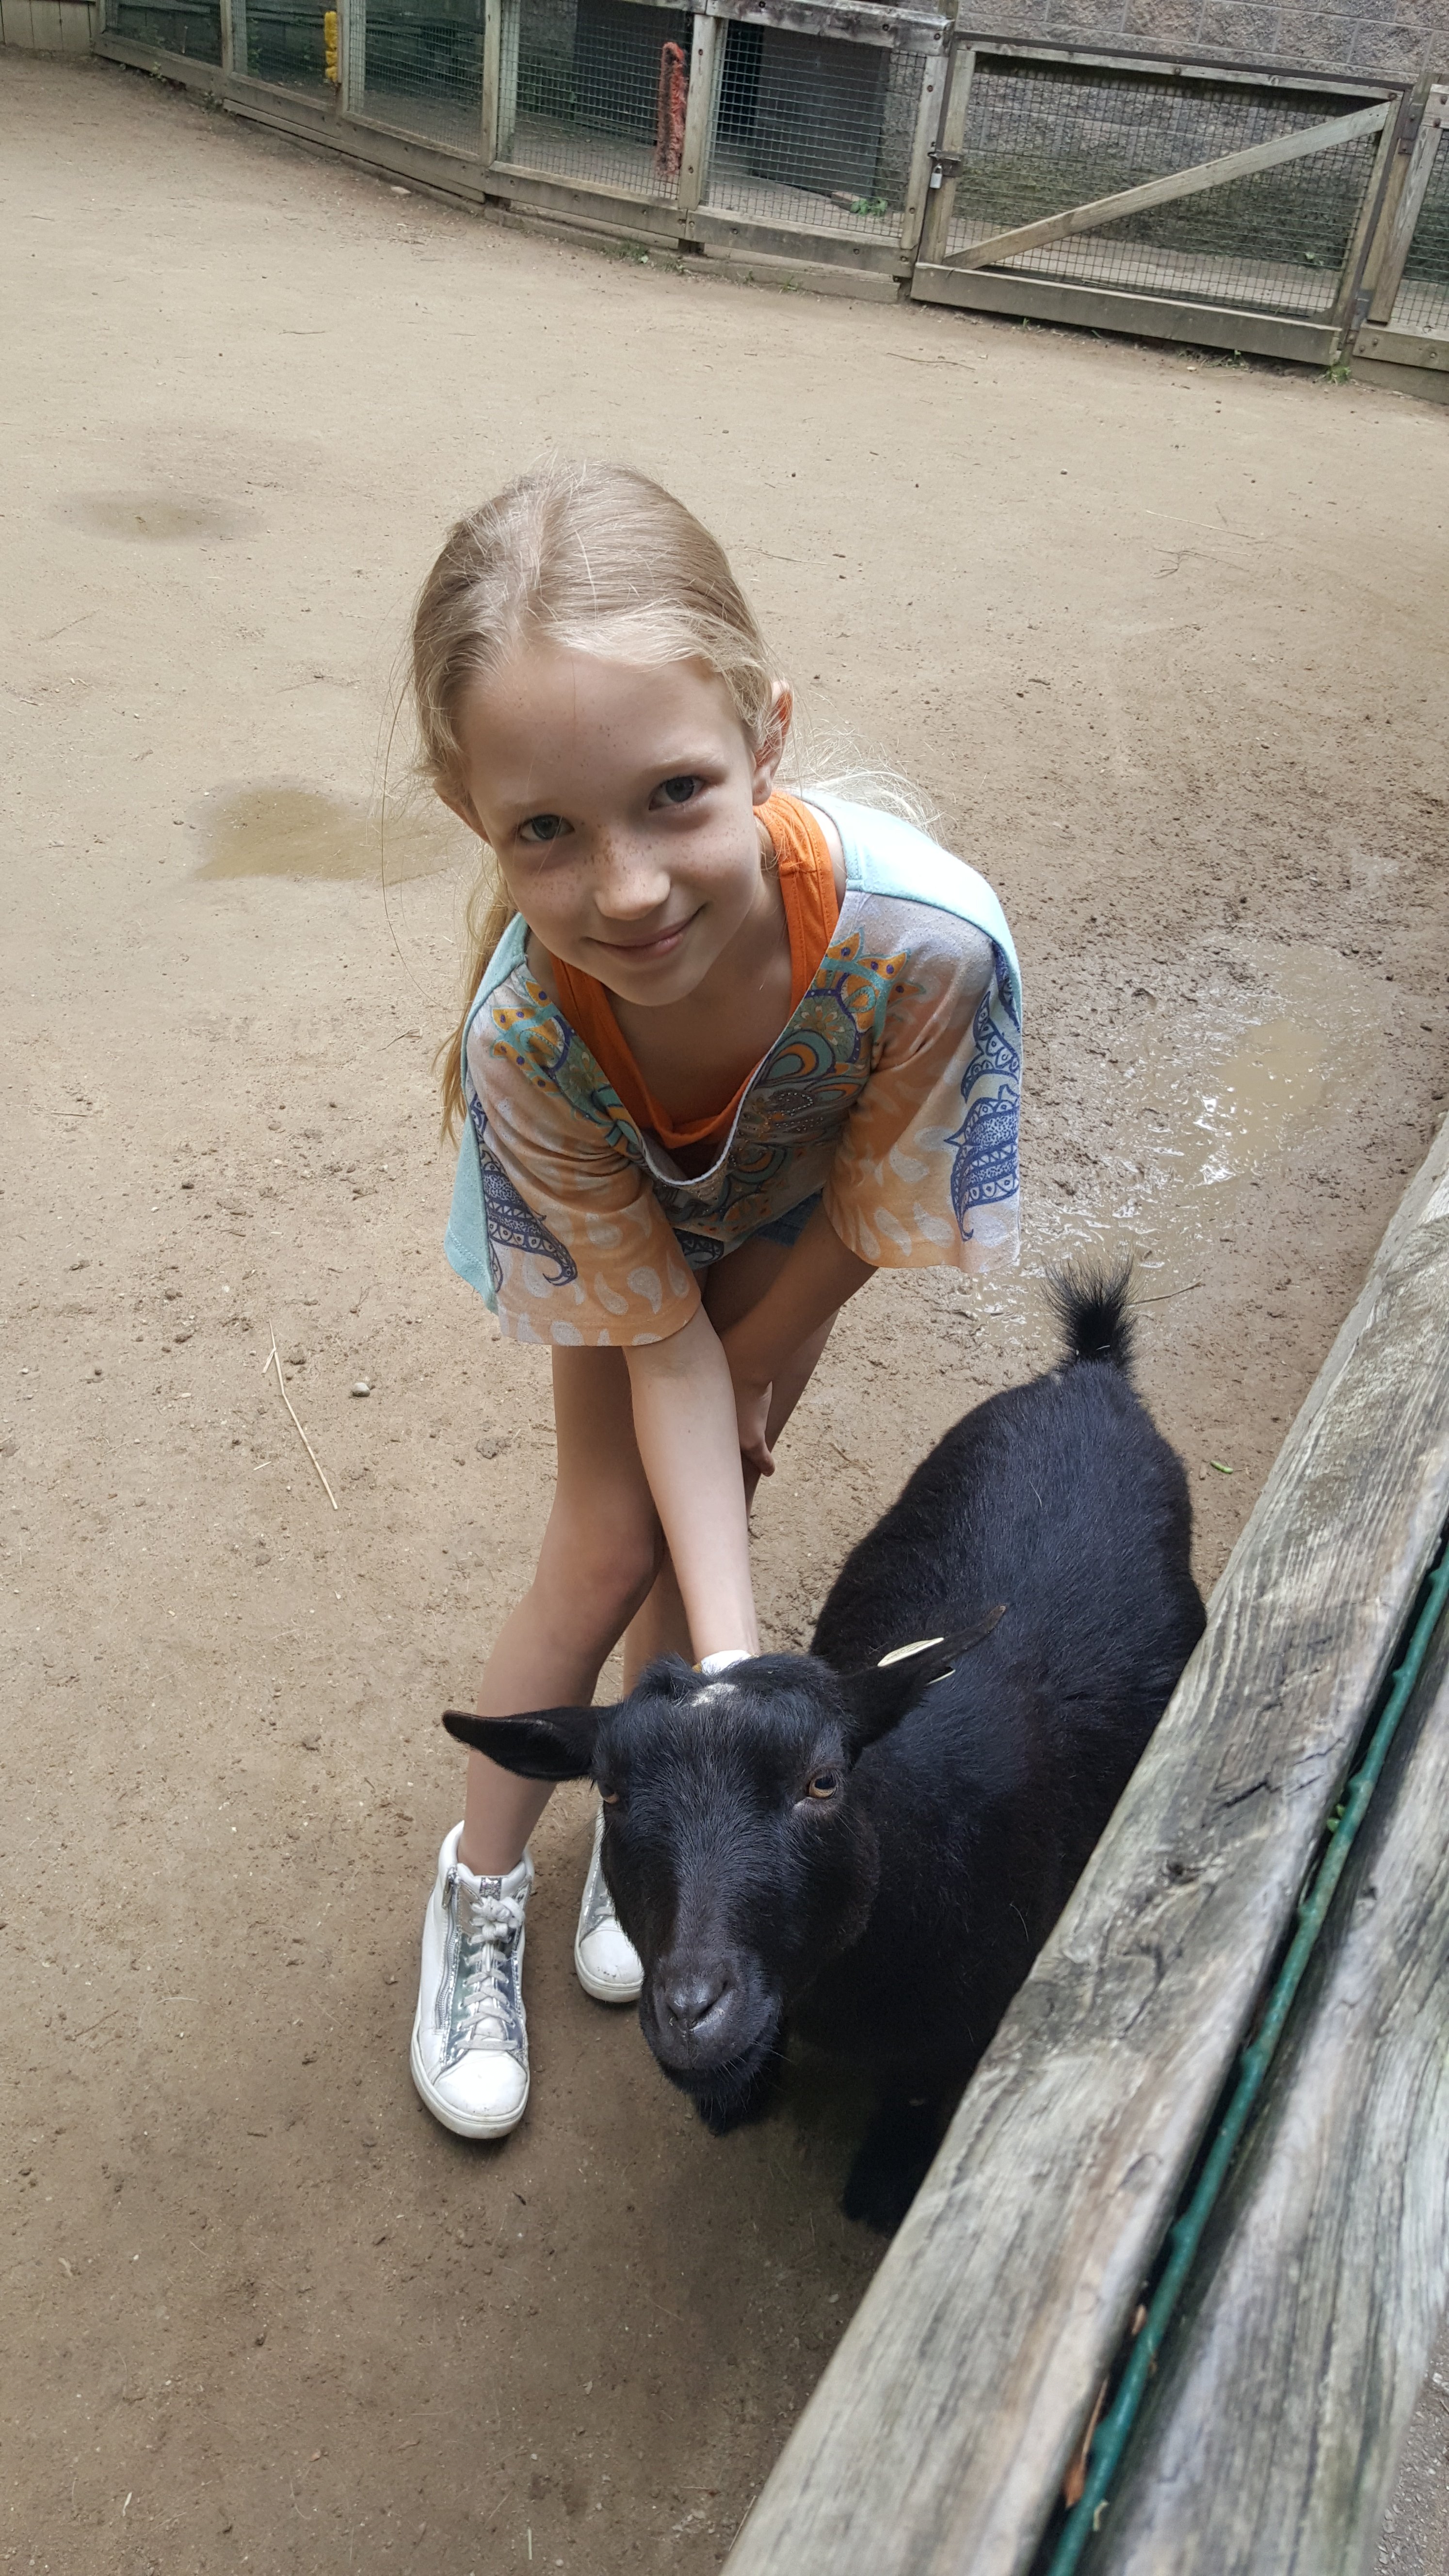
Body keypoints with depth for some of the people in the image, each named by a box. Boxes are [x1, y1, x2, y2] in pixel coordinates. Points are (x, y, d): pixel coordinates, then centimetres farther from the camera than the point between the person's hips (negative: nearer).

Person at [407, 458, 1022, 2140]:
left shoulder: (927, 939, -45)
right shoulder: (529, 1035, -41)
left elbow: (870, 1206, -24)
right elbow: (659, 1332, -29)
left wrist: (750, 1366, -8)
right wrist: (731, 1654, -31)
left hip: (796, 1217, 1)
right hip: (627, 1216, -1)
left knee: (704, 1500, 8)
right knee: (610, 1545, 0)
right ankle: (480, 1889, 25)